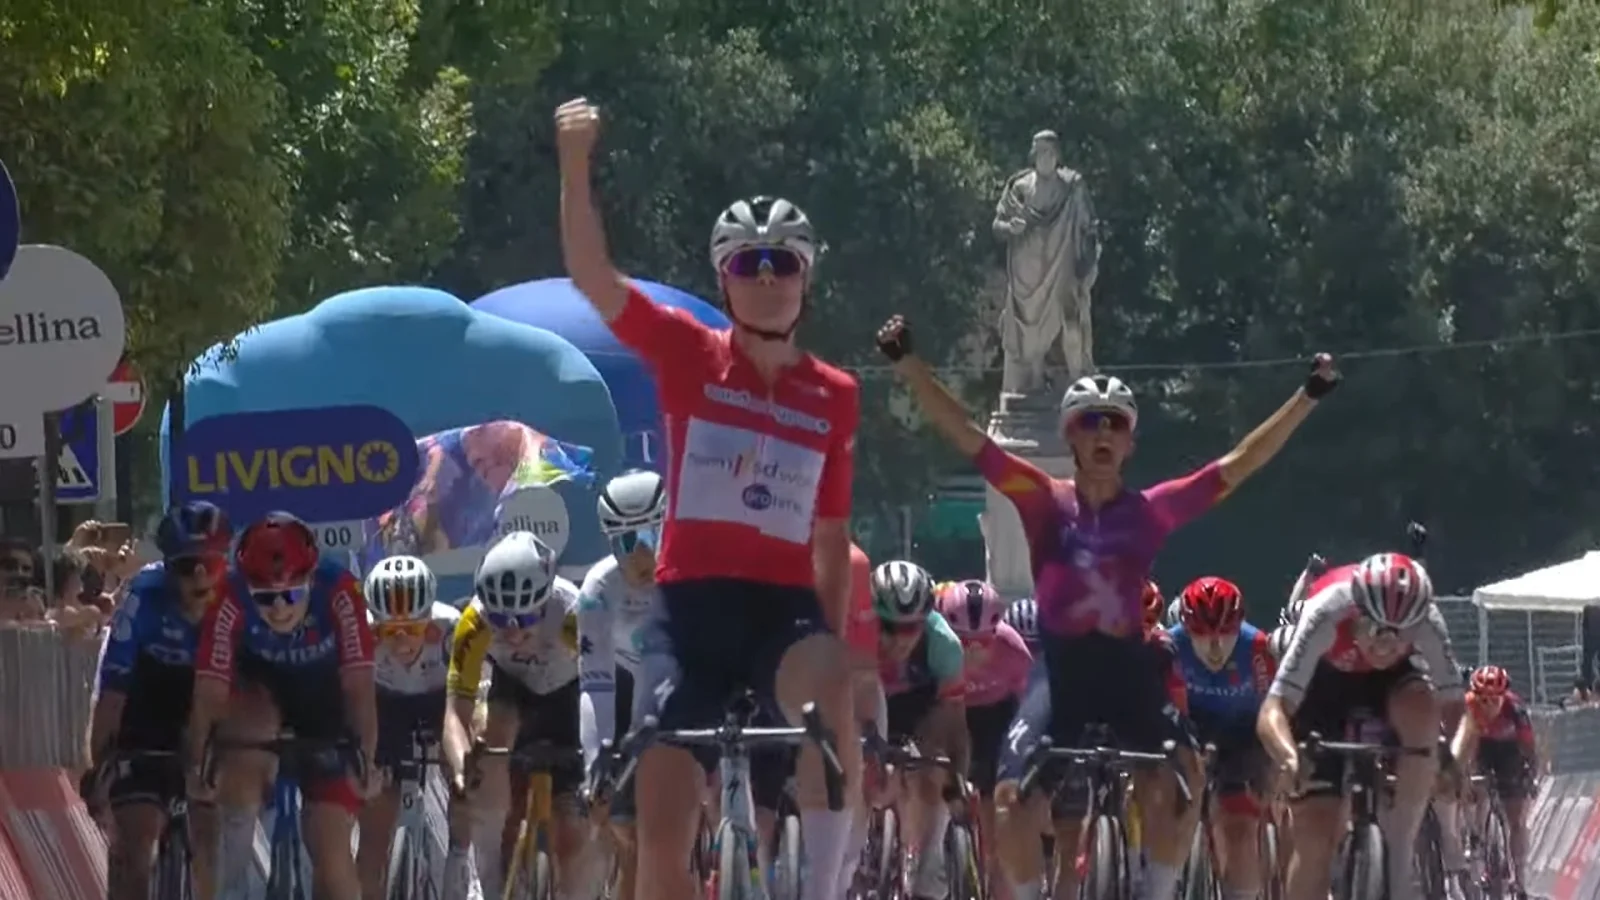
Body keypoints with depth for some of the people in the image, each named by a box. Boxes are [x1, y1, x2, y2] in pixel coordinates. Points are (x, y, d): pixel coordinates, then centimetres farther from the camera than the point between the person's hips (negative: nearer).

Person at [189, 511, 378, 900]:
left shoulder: (338, 591, -33)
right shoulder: (231, 600, -32)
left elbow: (359, 684, -36)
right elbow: (210, 690, -34)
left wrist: (366, 758, -47)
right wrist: (196, 764, -44)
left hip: (326, 701, 0)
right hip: (262, 686, 0)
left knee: (331, 849, -8)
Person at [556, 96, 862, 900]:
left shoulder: (835, 397, 8)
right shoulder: (689, 356, 2)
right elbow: (590, 274, -10)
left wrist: (835, 643, 10)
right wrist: (575, 163, -24)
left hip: (785, 608, 0)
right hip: (695, 604, 0)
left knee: (829, 699, -37)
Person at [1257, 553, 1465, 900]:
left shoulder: (1426, 621, -33)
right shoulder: (1326, 614, -39)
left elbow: (1453, 705, -30)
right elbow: (1273, 711, -44)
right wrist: (1289, 758, -62)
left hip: (1390, 681, 1)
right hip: (1323, 683, -1)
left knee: (1420, 709, -35)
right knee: (1314, 833, -12)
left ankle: (1399, 855, -22)